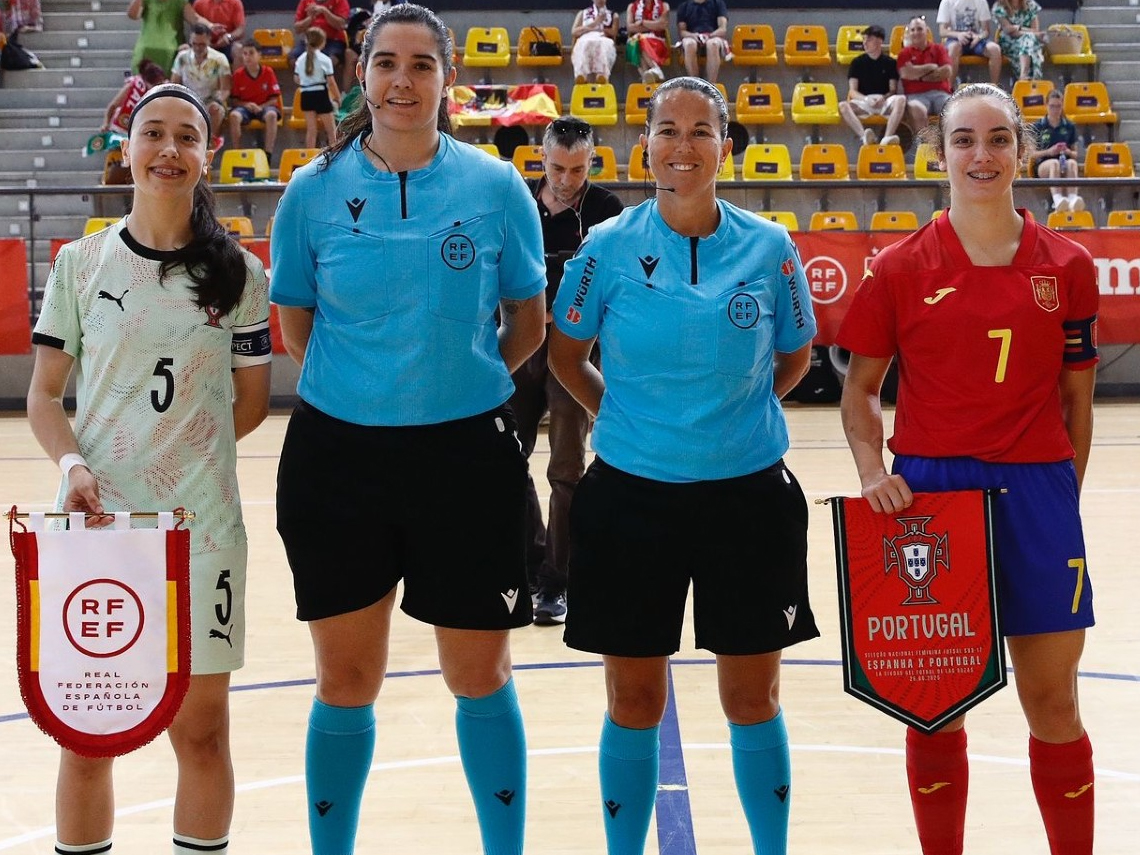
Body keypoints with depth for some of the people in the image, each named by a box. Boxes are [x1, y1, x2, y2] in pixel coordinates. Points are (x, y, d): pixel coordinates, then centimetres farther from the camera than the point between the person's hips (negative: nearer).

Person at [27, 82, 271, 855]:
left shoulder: (239, 273, 2)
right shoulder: (80, 263, 2)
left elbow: (252, 402, 6)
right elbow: (44, 395, 3)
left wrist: (177, 455, -4)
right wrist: (74, 464, -14)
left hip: (200, 525, 0)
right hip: (94, 520, 0)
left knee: (202, 729, 7)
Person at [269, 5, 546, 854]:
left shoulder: (497, 187, -3)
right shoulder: (314, 190, -1)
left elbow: (527, 324, 7)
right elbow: (295, 325, 9)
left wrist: (458, 380, 6)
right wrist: (367, 385, 6)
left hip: (467, 453, -1)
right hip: (339, 453, 1)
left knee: (480, 675, 8)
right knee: (346, 681, 10)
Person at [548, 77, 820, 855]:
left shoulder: (770, 249, -4)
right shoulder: (608, 248, -5)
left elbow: (794, 359, 11)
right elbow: (566, 356, 8)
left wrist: (733, 409, 2)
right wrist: (626, 413, 0)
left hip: (749, 493, 1)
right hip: (632, 497, 0)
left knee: (754, 700, 10)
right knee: (633, 703, 8)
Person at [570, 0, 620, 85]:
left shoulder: (613, 16, 30)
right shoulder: (582, 13, 31)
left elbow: (614, 33, 11)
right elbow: (574, 32, 13)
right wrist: (595, 23, 5)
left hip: (604, 41, 0)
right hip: (584, 42, 0)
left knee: (604, 44, -40)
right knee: (584, 44, -39)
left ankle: (602, 75, -61)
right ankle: (581, 76, -60)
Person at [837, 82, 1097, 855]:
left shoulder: (1067, 267, 2)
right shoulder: (902, 269, 0)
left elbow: (1077, 398, 8)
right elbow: (860, 388, 6)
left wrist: (1063, 498, 5)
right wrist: (874, 472, -9)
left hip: (1036, 496, 0)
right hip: (928, 494, 0)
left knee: (1052, 700, 6)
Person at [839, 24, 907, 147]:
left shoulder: (890, 63, 12)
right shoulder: (857, 62, 12)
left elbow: (893, 90, 6)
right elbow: (852, 91, 5)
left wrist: (883, 98, -17)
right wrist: (866, 99, -16)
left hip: (884, 102, 0)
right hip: (863, 102, 0)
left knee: (900, 99, -33)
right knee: (843, 106, -32)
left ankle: (887, 138, -49)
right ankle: (864, 137, -53)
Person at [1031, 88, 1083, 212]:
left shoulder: (1069, 127, 16)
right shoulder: (1037, 127, 10)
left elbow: (1075, 154, 18)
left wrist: (1068, 152, -6)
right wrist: (1048, 152, -11)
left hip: (1065, 160, 2)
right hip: (1044, 165, -2)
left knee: (1072, 163, -36)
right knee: (1055, 163, -40)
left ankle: (1073, 198, -60)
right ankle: (1057, 199, -64)